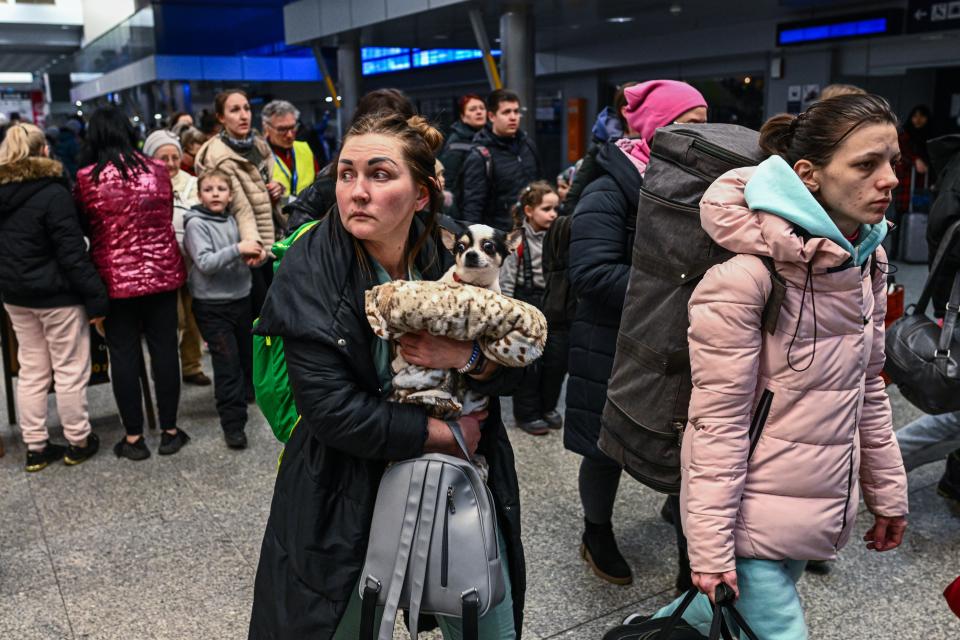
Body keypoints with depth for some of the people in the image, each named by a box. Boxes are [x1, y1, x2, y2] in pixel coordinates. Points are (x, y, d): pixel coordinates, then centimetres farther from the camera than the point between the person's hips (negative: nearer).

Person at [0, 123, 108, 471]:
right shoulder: (53, 194, -16)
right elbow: (73, 254, -19)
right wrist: (96, 298, -15)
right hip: (56, 295, -7)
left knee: (31, 370, 13)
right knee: (70, 371, 5)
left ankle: (35, 446, 19)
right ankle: (78, 441, 15)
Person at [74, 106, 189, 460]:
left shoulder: (87, 178, -8)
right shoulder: (158, 170, 0)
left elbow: (84, 228, 3)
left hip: (116, 279, -2)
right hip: (161, 273, 2)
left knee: (124, 355, 7)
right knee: (164, 350, 9)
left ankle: (134, 437, 14)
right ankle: (169, 431, 17)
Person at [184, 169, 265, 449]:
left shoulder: (231, 220, 6)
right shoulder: (196, 223, -10)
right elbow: (205, 263, -21)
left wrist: (254, 254, -6)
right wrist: (238, 249, -26)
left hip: (240, 297, 6)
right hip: (212, 305, -6)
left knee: (247, 352, 20)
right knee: (227, 362, -7)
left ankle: (244, 393, 45)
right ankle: (233, 423, 0)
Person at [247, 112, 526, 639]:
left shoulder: (455, 255, -7)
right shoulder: (310, 270, -16)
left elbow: (513, 371, -1)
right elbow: (331, 411, -21)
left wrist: (469, 356, -23)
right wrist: (445, 433, -16)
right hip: (347, 496, -3)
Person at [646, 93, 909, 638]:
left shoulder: (866, 261, 2)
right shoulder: (747, 273, -22)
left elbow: (868, 388, 12)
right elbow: (718, 419, -20)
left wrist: (887, 491, 14)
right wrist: (711, 547, -17)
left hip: (823, 505, 7)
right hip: (753, 510, -7)